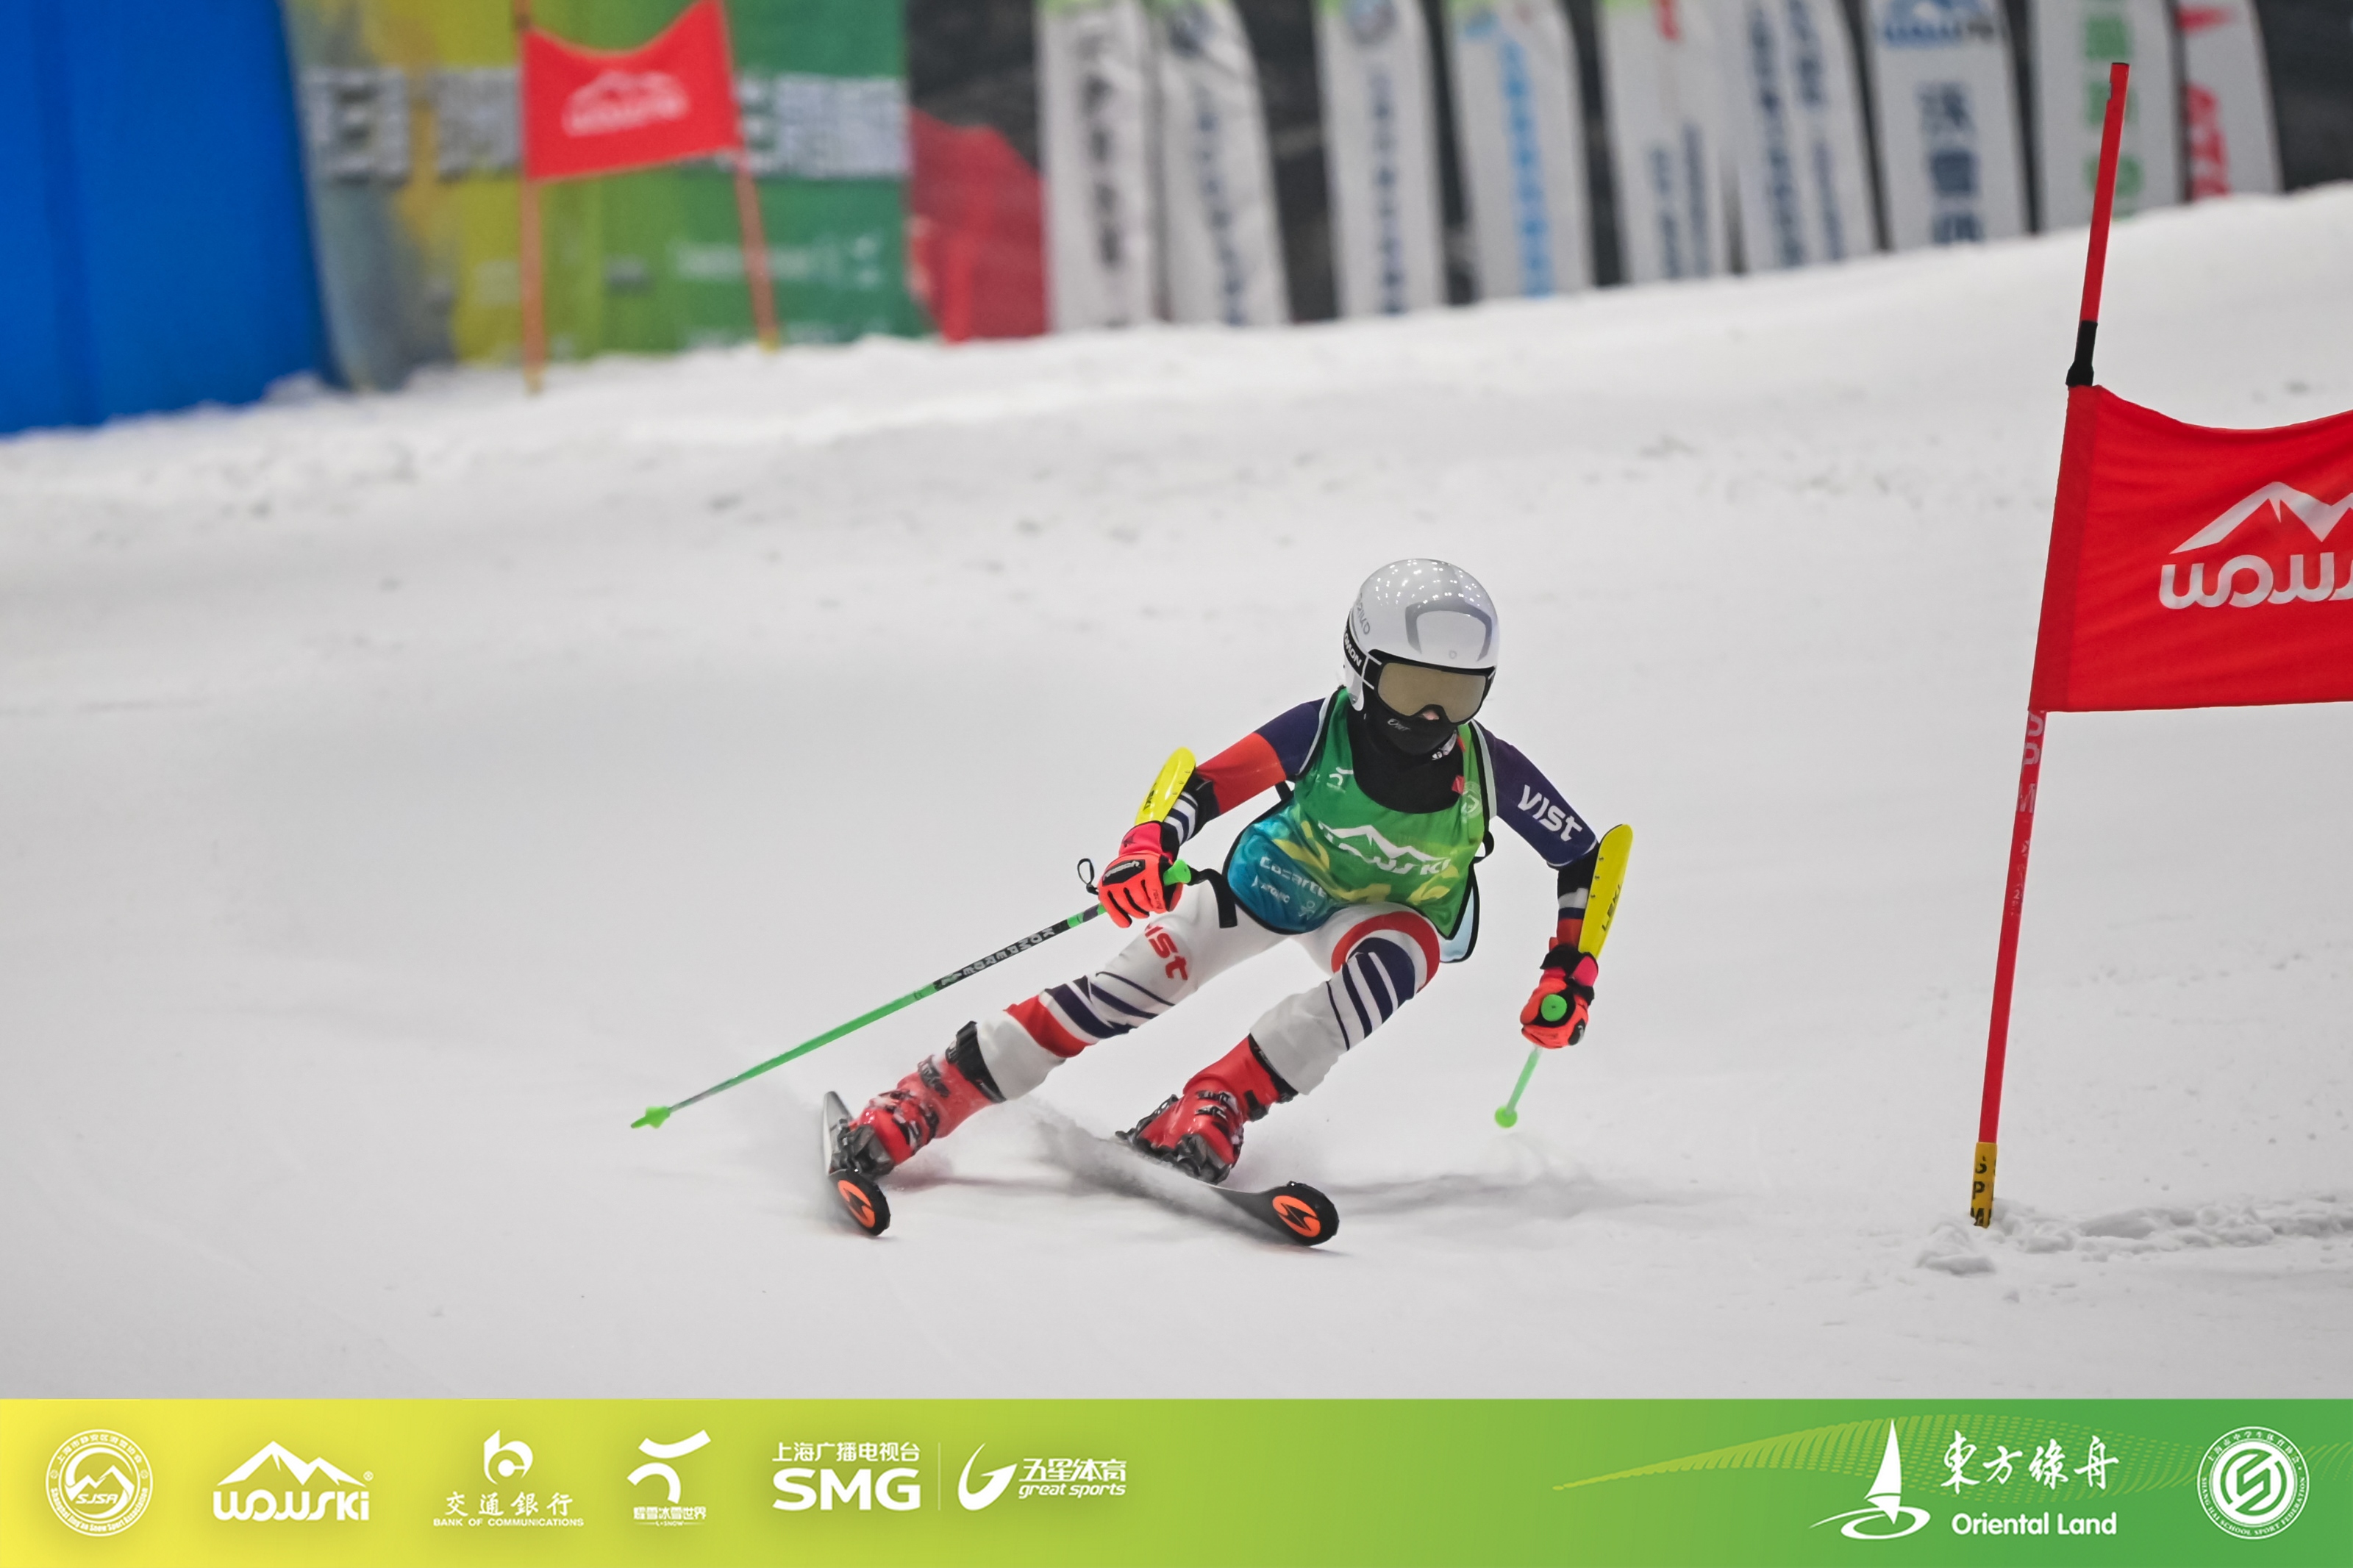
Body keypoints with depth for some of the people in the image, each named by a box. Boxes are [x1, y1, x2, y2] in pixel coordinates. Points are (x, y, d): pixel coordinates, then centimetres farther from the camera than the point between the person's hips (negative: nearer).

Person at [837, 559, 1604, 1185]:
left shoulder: (1491, 771, -26)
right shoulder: (1322, 729, -28)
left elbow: (1586, 858, -12)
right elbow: (1203, 788, -29)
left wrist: (1569, 973, -19)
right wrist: (1146, 852, -48)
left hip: (1390, 914, 1)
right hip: (1281, 877, -1)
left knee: (1403, 951, -36)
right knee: (1140, 980, -19)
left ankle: (1209, 1115, -36)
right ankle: (921, 1103, -14)